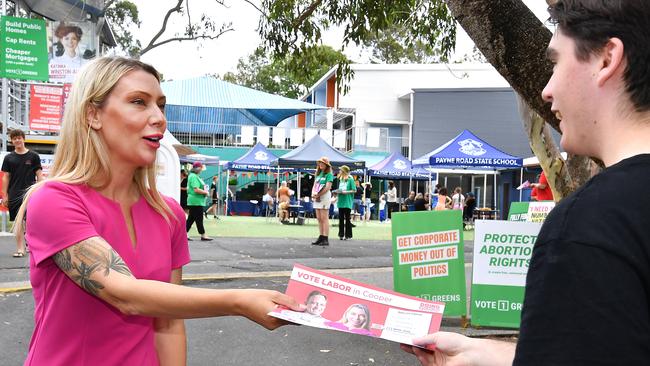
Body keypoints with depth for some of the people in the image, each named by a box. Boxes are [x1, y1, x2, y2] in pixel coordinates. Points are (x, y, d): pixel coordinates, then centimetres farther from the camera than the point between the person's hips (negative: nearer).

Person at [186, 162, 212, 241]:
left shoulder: (196, 176, 17)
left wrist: (204, 190, 13)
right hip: (196, 201, -10)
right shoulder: (194, 176, -15)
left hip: (194, 201, 10)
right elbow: (196, 190, -23)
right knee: (199, 219, -3)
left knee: (191, 218, 12)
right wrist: (205, 192, -11)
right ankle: (203, 235, 2)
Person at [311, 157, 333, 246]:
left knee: (324, 218, -9)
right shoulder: (318, 174, 17)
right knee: (319, 218, 8)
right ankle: (321, 237, 12)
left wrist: (318, 195, -15)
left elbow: (327, 187, -14)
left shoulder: (329, 174, -5)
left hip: (325, 196, -8)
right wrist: (313, 194, -1)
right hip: (317, 197, 8)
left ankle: (326, 239, -9)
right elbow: (314, 186, 18)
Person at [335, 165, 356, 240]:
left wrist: (345, 192, -16)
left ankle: (348, 235, 5)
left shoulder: (350, 180, -4)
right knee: (341, 218, 5)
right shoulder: (340, 180, 14)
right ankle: (341, 234, 11)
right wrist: (337, 192, 1)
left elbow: (354, 190, -6)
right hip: (340, 201, 6)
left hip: (347, 202, -6)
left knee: (347, 218, -1)